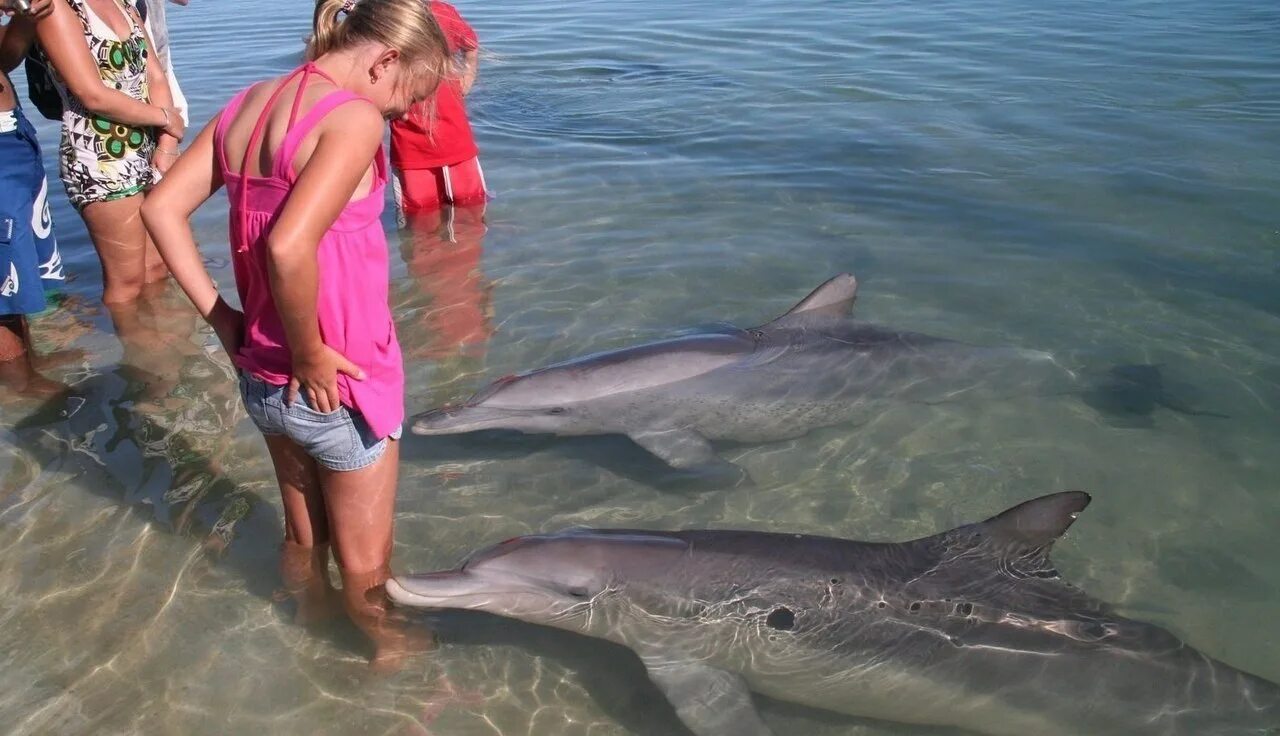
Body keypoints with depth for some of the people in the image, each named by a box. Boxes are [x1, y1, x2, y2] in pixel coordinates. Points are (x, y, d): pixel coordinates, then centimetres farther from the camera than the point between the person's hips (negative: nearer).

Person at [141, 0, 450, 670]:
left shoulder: (252, 102, 4)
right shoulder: (355, 117, -20)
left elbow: (161, 208, 5)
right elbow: (288, 247, -33)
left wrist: (218, 314, 5)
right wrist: (310, 354, -19)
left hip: (261, 380, 8)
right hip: (338, 386, -7)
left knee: (302, 535, 30)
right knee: (365, 562, 17)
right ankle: (389, 649, 39)